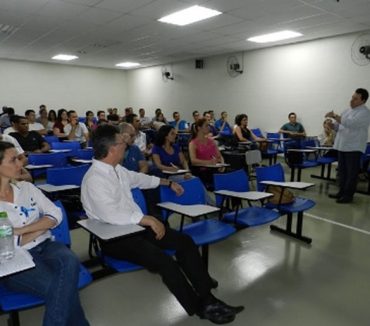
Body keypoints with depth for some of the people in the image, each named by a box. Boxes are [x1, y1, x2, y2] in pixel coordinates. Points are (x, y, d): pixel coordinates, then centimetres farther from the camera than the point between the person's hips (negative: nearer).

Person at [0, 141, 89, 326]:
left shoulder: (26, 187, 10)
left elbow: (55, 215, 2)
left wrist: (21, 230, -10)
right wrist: (40, 227, -5)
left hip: (45, 246, 4)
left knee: (69, 262, -30)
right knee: (62, 287, -30)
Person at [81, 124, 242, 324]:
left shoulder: (117, 169, 6)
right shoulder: (94, 179, -20)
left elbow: (139, 179, 24)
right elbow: (112, 215, -29)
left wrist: (169, 183, 35)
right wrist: (149, 220, -26)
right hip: (115, 237, -9)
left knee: (185, 241, -4)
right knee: (165, 262, -26)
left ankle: (207, 298, 0)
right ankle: (201, 308, -3)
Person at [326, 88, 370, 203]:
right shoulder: (347, 111, 15)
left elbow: (350, 123, -24)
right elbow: (339, 126, 19)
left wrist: (334, 116, -21)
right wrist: (331, 125, -3)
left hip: (354, 147, -8)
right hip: (342, 146, 8)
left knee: (351, 172, -1)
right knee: (342, 171, 13)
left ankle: (348, 195, 6)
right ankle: (342, 191, 23)